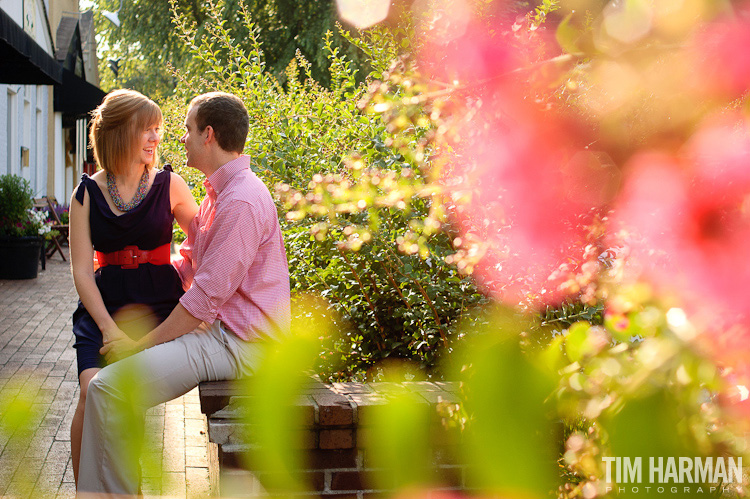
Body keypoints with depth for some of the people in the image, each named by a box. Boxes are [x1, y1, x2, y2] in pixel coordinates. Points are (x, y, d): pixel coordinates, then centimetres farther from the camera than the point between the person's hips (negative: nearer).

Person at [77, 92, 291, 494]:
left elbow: (206, 296, -21)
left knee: (108, 386, -19)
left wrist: (143, 343, -14)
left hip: (238, 344, -11)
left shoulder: (240, 201, -20)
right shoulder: (219, 193, 15)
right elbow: (187, 263, 23)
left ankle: (108, 491, -5)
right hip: (218, 328, 11)